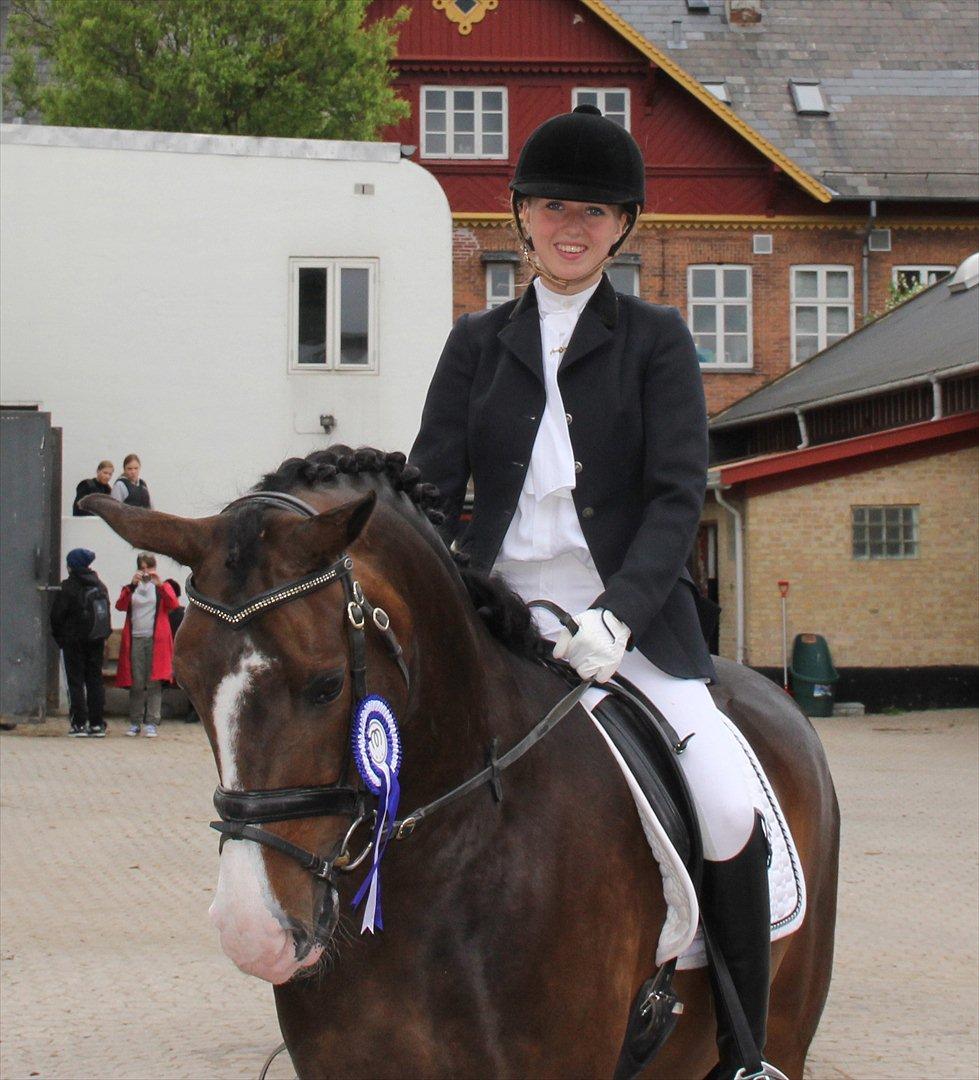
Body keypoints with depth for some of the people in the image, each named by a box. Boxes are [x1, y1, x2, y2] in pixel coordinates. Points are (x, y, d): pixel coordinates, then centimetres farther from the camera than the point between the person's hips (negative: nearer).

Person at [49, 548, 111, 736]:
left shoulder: (69, 587, -13)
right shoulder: (100, 586, 6)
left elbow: (57, 614, -10)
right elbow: (106, 612, 10)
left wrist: (58, 636, 4)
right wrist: (102, 635, 14)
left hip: (74, 641, -5)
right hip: (97, 641, 5)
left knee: (75, 681, 0)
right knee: (95, 680, 9)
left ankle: (79, 723, -4)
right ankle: (97, 724, 6)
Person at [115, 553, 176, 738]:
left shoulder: (162, 587, 11)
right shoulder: (131, 588, 15)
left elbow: (173, 604, -8)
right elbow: (120, 605, -3)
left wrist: (160, 584, -17)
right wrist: (132, 585, -13)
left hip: (156, 641, -2)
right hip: (135, 640, 2)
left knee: (154, 683, -7)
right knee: (136, 684, 1)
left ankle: (151, 724, -7)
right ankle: (135, 723, 8)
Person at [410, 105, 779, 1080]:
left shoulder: (656, 341, 6)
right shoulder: (478, 343, 12)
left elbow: (678, 492, -4)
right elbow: (432, 483, 5)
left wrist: (618, 613, -20)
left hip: (631, 617, -2)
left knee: (731, 814, -19)